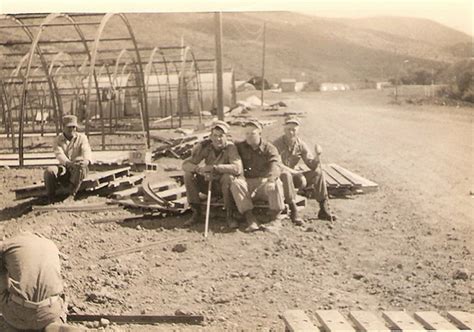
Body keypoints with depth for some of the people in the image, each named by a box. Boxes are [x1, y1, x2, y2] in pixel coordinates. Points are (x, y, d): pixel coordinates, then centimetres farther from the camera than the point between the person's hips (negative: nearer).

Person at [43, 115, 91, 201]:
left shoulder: (82, 137, 5)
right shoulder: (58, 140, 6)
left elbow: (86, 151, -15)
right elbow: (59, 154, -15)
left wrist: (86, 160, -42)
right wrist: (68, 163, -39)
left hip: (79, 168, -2)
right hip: (64, 168, 2)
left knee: (81, 167, -38)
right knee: (49, 171, -29)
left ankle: (71, 194, -26)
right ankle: (51, 197, -9)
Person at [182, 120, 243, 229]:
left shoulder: (230, 147, -21)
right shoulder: (204, 146, -11)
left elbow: (237, 168, -38)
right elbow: (186, 164, -15)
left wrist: (213, 167, -40)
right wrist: (199, 169, -36)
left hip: (225, 187, -3)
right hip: (208, 183, 3)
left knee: (228, 176, -35)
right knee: (188, 175, -18)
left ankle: (229, 215, -20)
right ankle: (196, 213, -8)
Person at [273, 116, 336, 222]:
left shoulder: (301, 145, -1)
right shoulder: (277, 144, -16)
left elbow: (312, 165, -3)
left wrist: (317, 155, -24)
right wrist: (296, 173, -29)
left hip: (292, 176, 6)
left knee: (318, 172, -10)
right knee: (285, 174, -39)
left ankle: (324, 209, -9)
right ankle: (293, 211, -36)